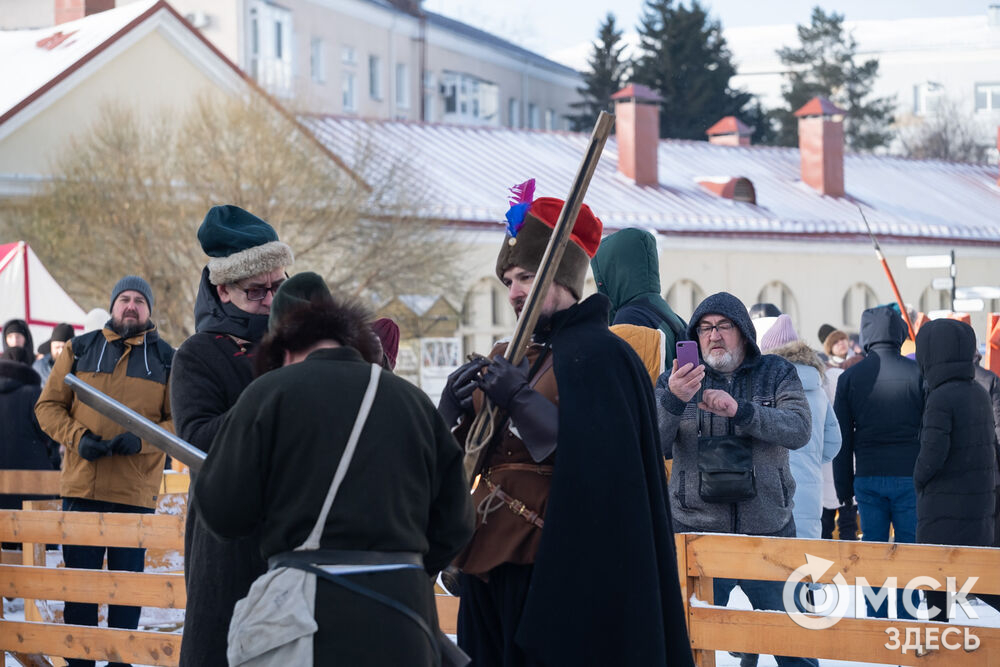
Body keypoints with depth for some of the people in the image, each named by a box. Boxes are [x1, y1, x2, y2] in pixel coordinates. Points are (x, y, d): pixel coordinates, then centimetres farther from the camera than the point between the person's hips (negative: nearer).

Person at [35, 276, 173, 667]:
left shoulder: (166, 360, 6)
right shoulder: (79, 351, 8)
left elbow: (180, 421, 2)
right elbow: (48, 406, 7)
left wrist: (141, 440, -15)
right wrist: (78, 438, -11)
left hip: (137, 491, -1)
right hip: (81, 486, 1)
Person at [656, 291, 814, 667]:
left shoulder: (775, 374, 7)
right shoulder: (676, 380, 6)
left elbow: (799, 430, -10)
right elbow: (654, 446, -6)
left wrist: (740, 410, -24)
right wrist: (672, 400, -26)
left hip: (768, 530, 0)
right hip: (697, 531, 0)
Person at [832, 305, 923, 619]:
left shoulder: (850, 377, 2)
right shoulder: (918, 373, -4)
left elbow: (841, 438, 4)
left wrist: (844, 488, 11)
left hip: (868, 478, 2)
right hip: (909, 476, -2)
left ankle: (875, 621, 8)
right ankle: (907, 621, 4)